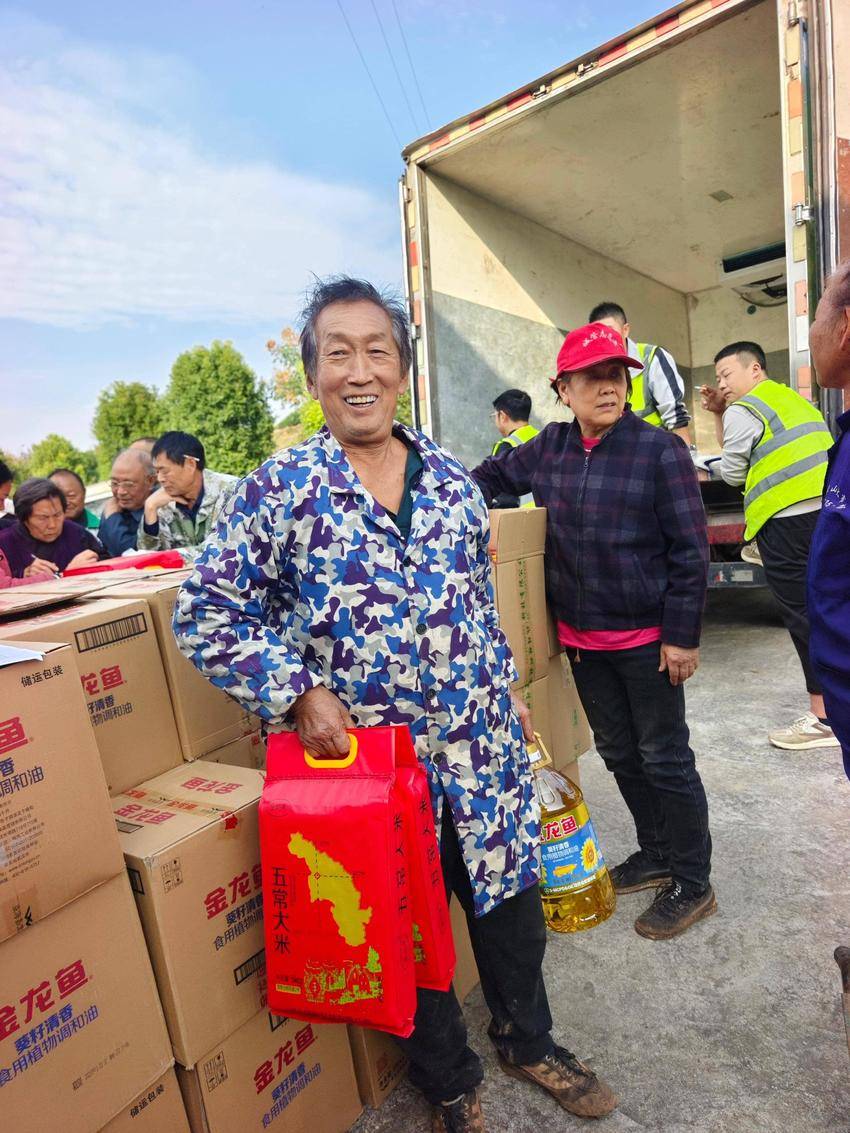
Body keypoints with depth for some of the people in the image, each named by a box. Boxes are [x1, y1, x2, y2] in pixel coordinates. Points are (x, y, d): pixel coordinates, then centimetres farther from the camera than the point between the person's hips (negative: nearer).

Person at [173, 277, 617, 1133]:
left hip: (480, 742, 4)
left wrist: (507, 693, 15)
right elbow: (203, 612, -8)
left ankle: (528, 1040, 52)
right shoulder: (278, 491, -10)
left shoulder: (450, 477, 3)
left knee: (510, 900, 21)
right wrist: (297, 691, -16)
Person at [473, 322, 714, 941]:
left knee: (665, 758, 6)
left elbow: (690, 550, -11)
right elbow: (493, 477, 21)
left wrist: (682, 635, -14)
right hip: (582, 639, 6)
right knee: (618, 751, 18)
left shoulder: (661, 450, -11)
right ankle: (655, 854, 40)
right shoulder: (549, 448, 3)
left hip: (647, 637, -5)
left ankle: (693, 884, 26)